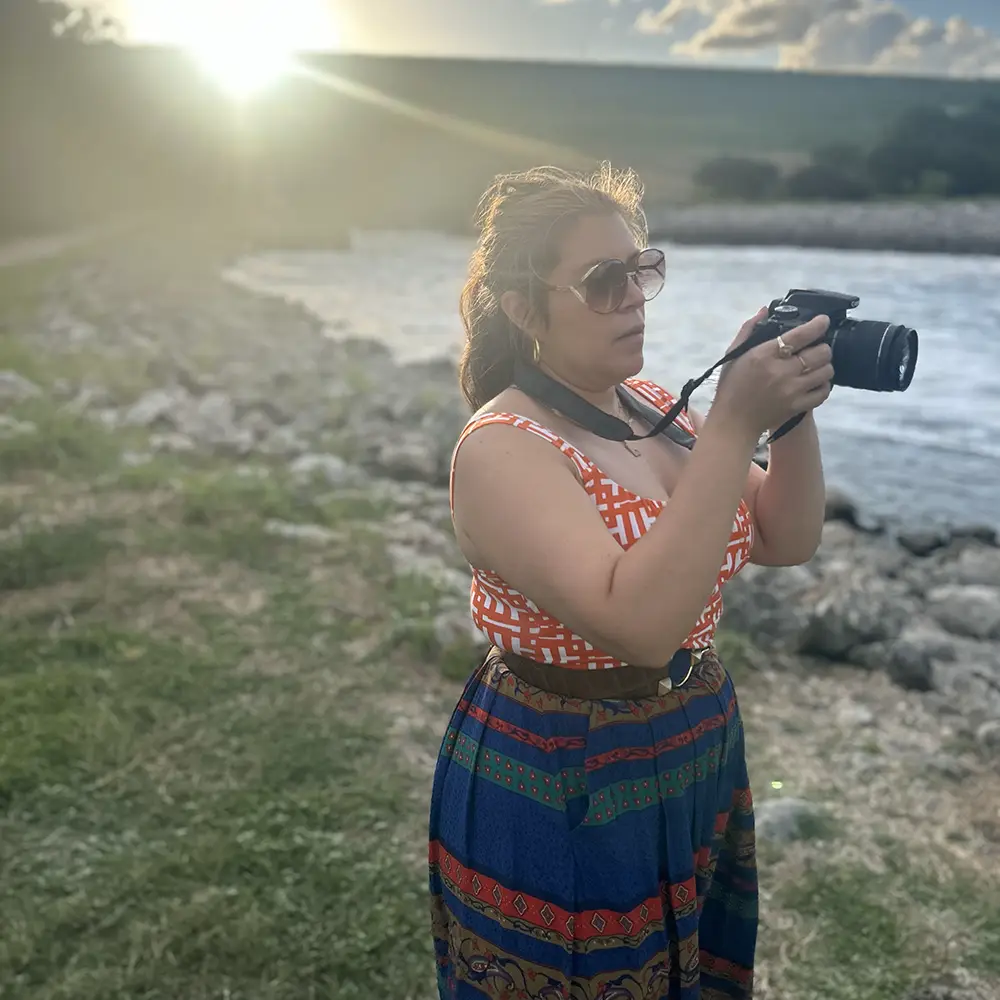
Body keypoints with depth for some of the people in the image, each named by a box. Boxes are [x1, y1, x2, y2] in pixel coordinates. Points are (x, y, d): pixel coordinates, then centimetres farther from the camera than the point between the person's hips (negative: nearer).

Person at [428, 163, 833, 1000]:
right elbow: (640, 622, -35)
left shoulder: (652, 403, 1)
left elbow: (786, 541, 2)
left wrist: (794, 415, -14)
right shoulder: (503, 449, -22)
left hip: (702, 765, 7)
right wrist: (733, 427, -34)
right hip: (562, 797, -7)